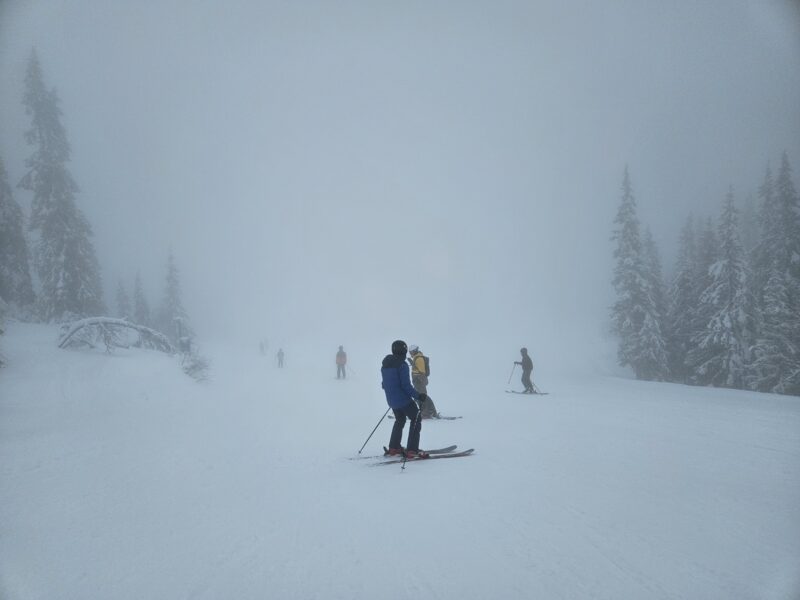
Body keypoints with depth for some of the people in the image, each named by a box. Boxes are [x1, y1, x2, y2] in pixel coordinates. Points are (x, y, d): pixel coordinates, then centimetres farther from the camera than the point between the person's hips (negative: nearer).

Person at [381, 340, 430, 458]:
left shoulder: (385, 364, 9)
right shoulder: (402, 365, -17)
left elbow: (384, 384, 16)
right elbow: (406, 385, -22)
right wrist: (418, 396, -17)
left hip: (391, 400, 8)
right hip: (403, 399, -8)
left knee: (400, 420, 26)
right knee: (416, 420, 3)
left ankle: (394, 447, 27)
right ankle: (412, 450, -4)